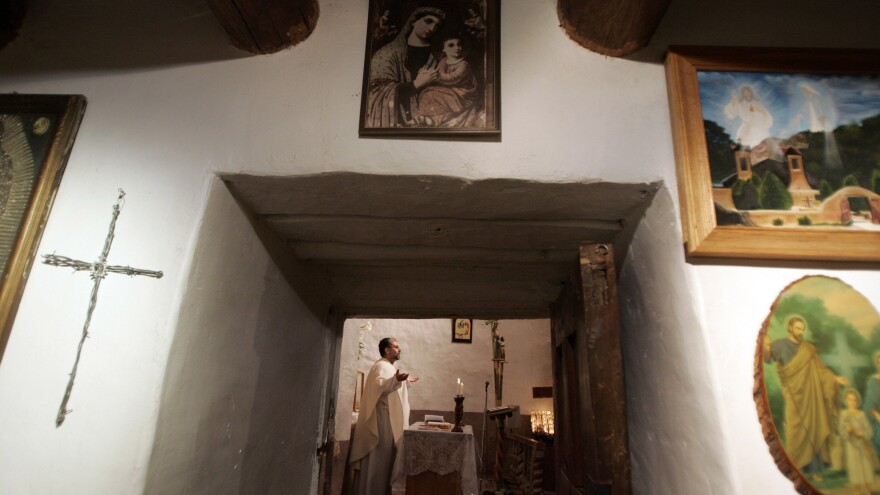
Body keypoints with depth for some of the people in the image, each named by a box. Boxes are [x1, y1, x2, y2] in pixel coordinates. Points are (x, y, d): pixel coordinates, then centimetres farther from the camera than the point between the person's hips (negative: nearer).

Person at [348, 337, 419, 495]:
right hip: (382, 419, -11)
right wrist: (396, 380, -47)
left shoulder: (388, 366, 17)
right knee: (377, 457, -4)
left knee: (383, 456, 14)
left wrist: (406, 381, 38)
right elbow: (379, 387, -33)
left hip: (388, 419, 11)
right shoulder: (382, 366, -15)